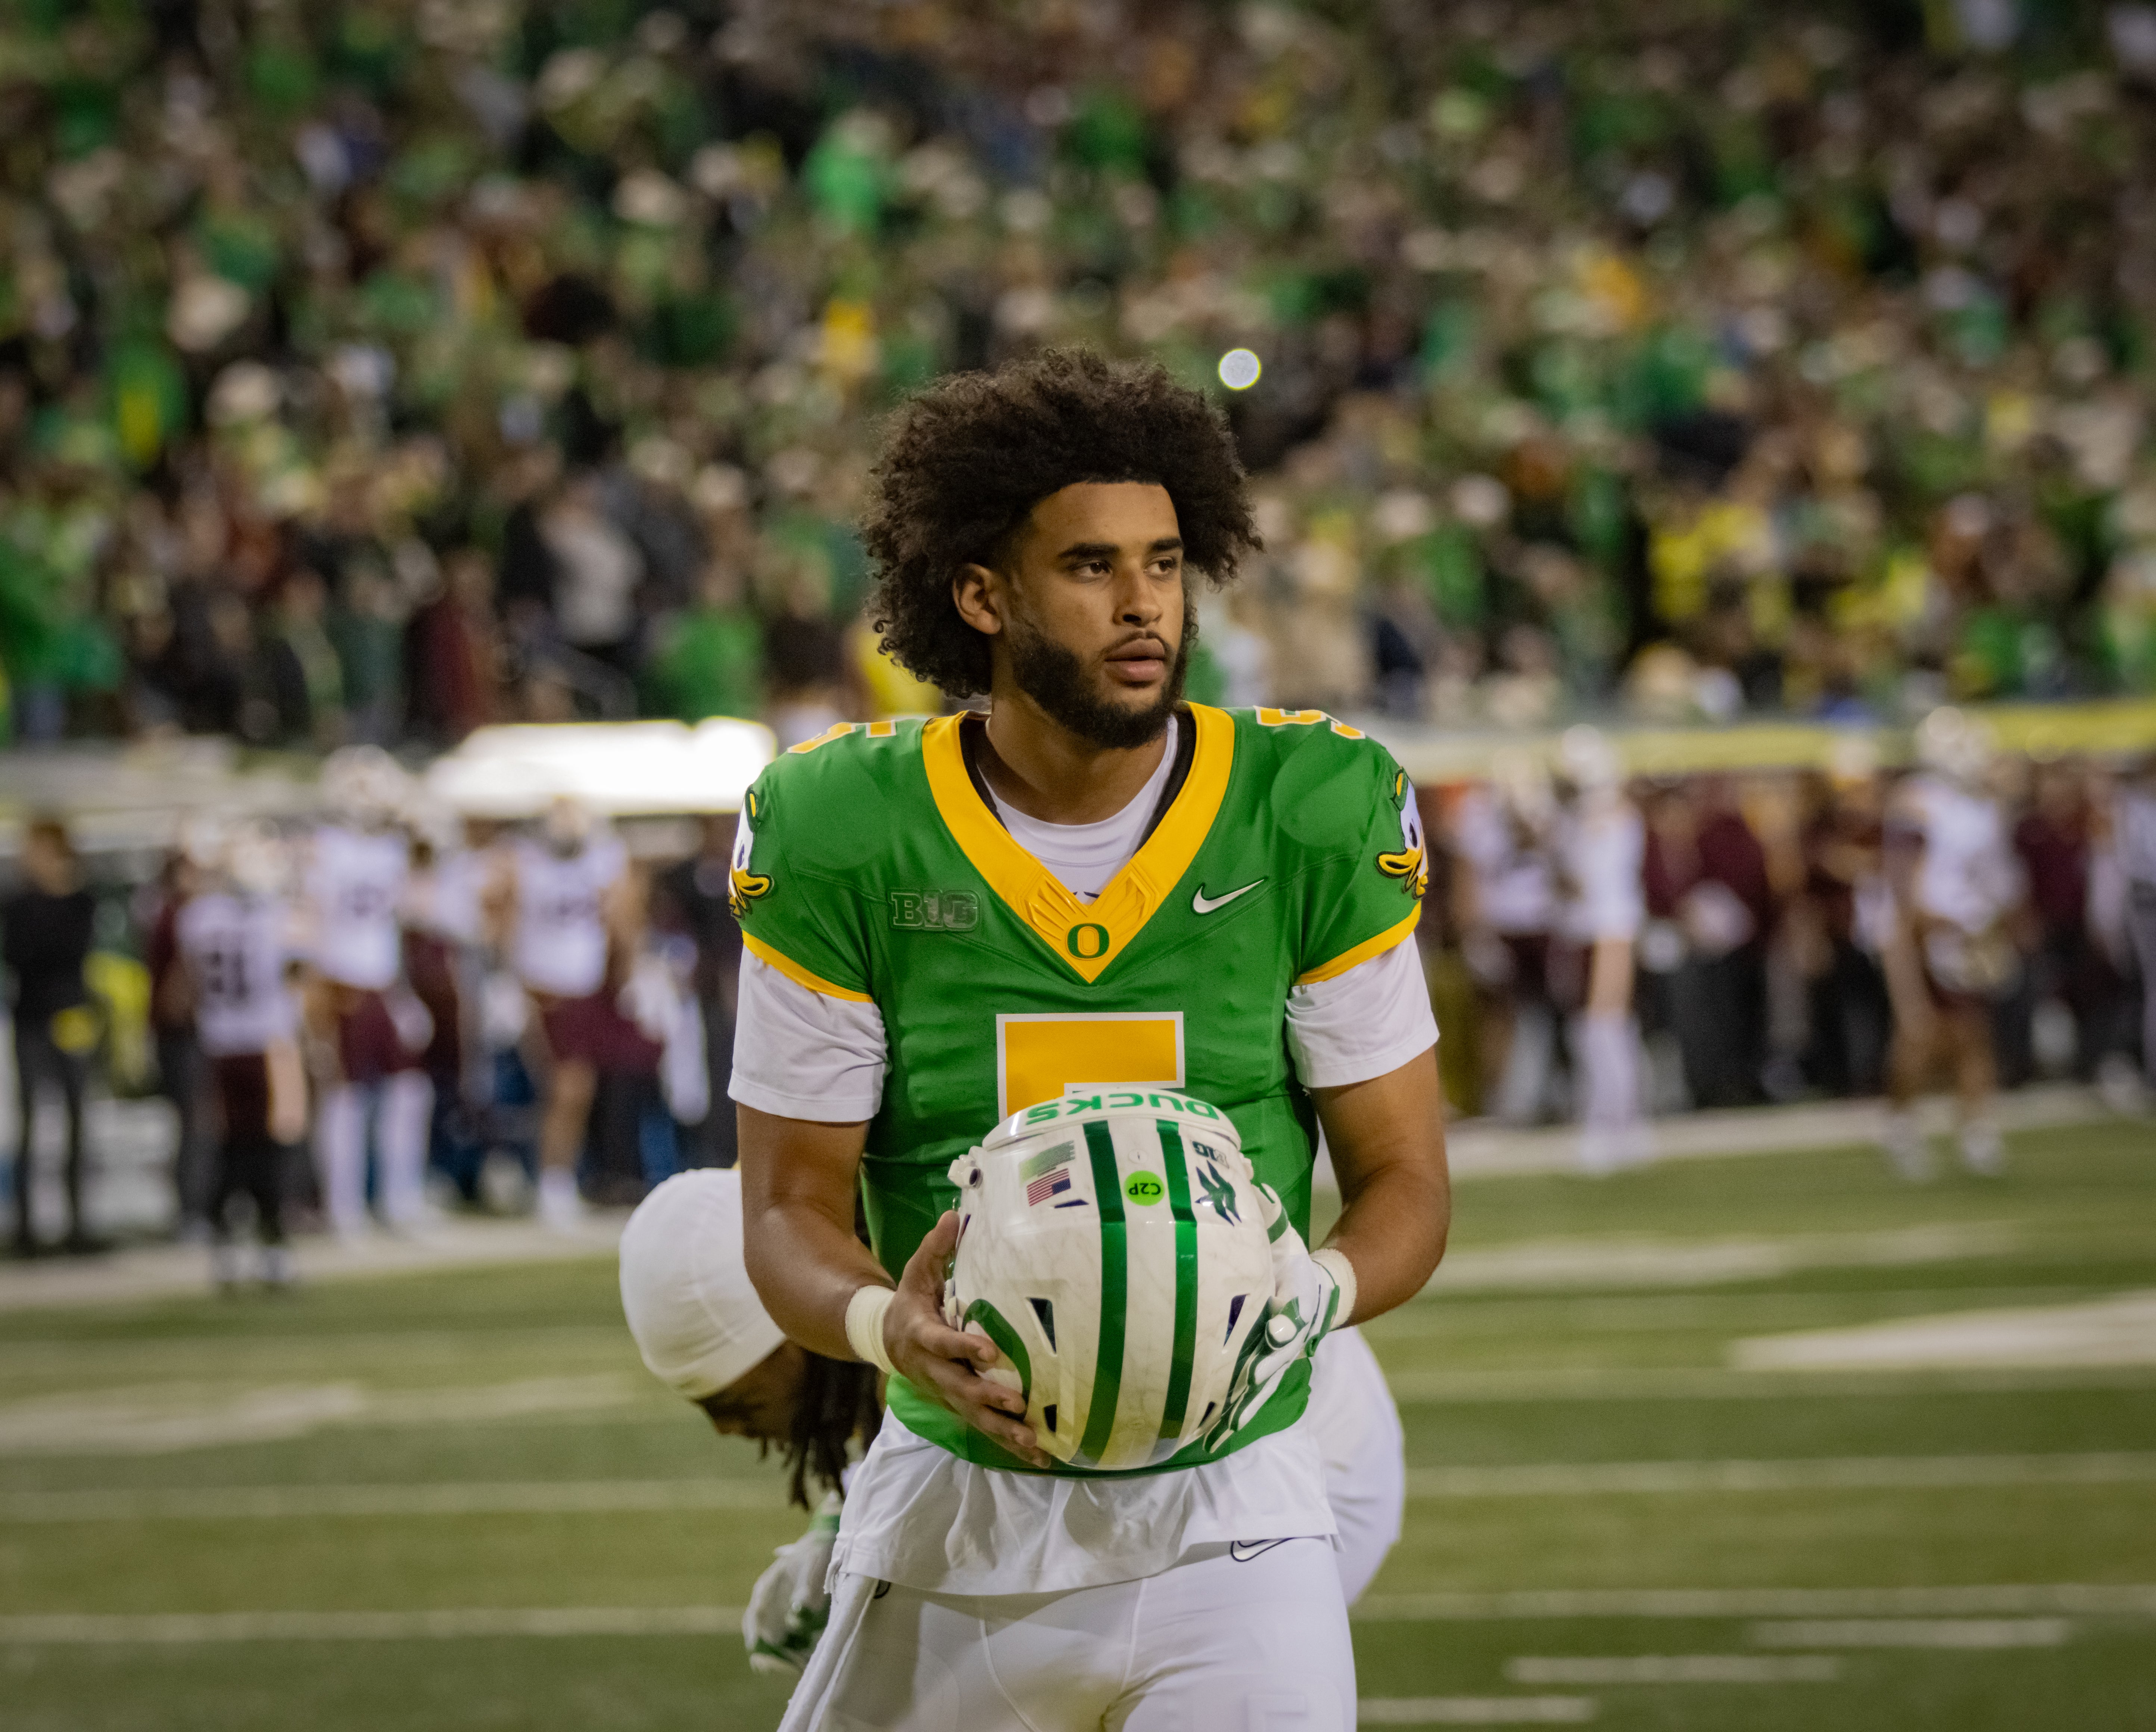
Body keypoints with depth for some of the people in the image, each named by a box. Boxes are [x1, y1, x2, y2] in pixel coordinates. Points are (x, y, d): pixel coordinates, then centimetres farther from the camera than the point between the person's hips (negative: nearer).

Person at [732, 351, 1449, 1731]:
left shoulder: (1314, 820, -6)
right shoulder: (842, 836, -7)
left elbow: (1405, 1177, 0)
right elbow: (792, 1206, -3)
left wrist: (1315, 1296, -22)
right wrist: (888, 1327, -25)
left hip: (1226, 1514, -1)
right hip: (955, 1504, 1)